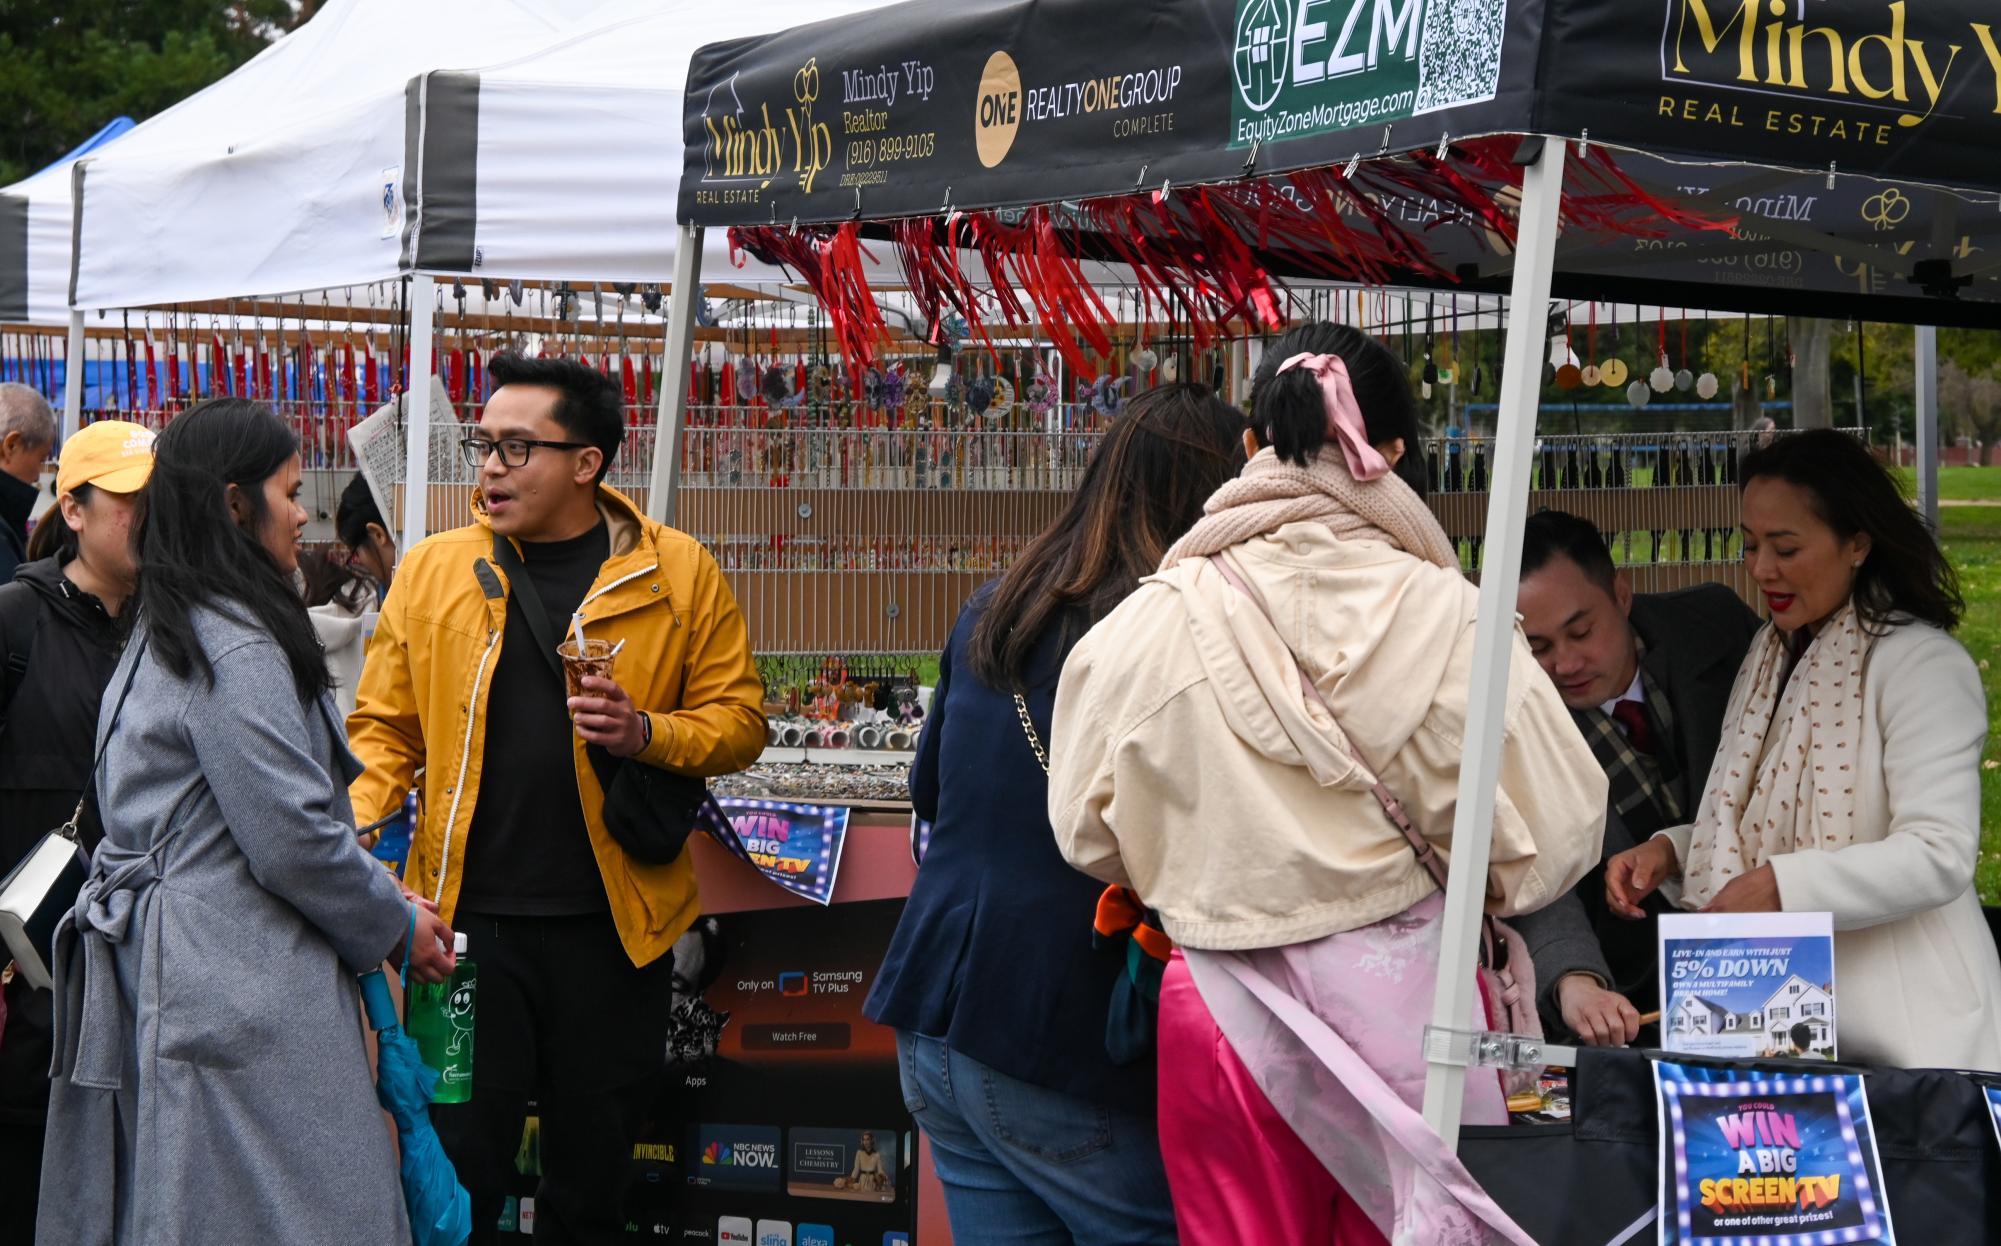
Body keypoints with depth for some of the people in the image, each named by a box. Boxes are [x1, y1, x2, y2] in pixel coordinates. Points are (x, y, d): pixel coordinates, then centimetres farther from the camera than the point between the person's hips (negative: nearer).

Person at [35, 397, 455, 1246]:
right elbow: (290, 836, -18)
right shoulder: (238, 649, -15)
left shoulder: (163, 637, 18)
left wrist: (380, 892, 15)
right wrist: (395, 927, -2)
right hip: (240, 988, -10)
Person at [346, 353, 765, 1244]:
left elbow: (739, 720, 2)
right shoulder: (433, 569, 4)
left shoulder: (679, 574, -1)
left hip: (613, 926, 0)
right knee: (458, 1173, 2)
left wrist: (646, 734, -17)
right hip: (468, 919, 1)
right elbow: (383, 726, 8)